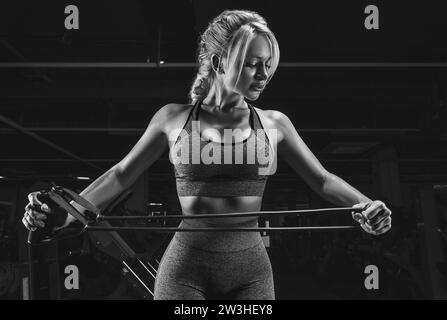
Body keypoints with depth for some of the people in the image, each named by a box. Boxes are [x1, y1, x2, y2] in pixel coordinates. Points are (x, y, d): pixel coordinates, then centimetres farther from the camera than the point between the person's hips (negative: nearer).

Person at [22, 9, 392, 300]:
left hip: (250, 269, 2)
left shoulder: (274, 123, 4)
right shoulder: (174, 118, 2)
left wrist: (365, 203, -12)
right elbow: (120, 175, 8)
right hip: (186, 267, -1)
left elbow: (322, 179, 7)